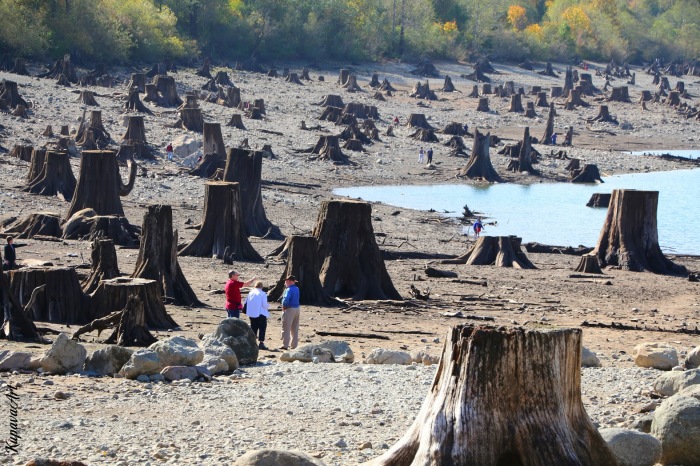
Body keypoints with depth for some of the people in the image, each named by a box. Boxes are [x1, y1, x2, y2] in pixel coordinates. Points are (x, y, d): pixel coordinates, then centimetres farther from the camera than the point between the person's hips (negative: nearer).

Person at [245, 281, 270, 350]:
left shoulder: (250, 293, 5)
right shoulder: (262, 294, -10)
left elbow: (246, 303, 7)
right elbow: (265, 304, -15)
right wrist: (268, 307, 6)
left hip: (251, 314, 5)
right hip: (261, 313, -5)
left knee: (253, 328, 15)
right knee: (262, 328, 0)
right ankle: (261, 343, -8)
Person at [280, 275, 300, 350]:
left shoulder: (289, 289, -16)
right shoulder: (296, 289, 11)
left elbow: (286, 299, -30)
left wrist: (284, 306, -13)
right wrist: (286, 287, 13)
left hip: (289, 309, -9)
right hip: (297, 309, 9)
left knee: (286, 328, -3)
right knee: (295, 329, 14)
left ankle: (285, 345, -5)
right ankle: (294, 345, 19)